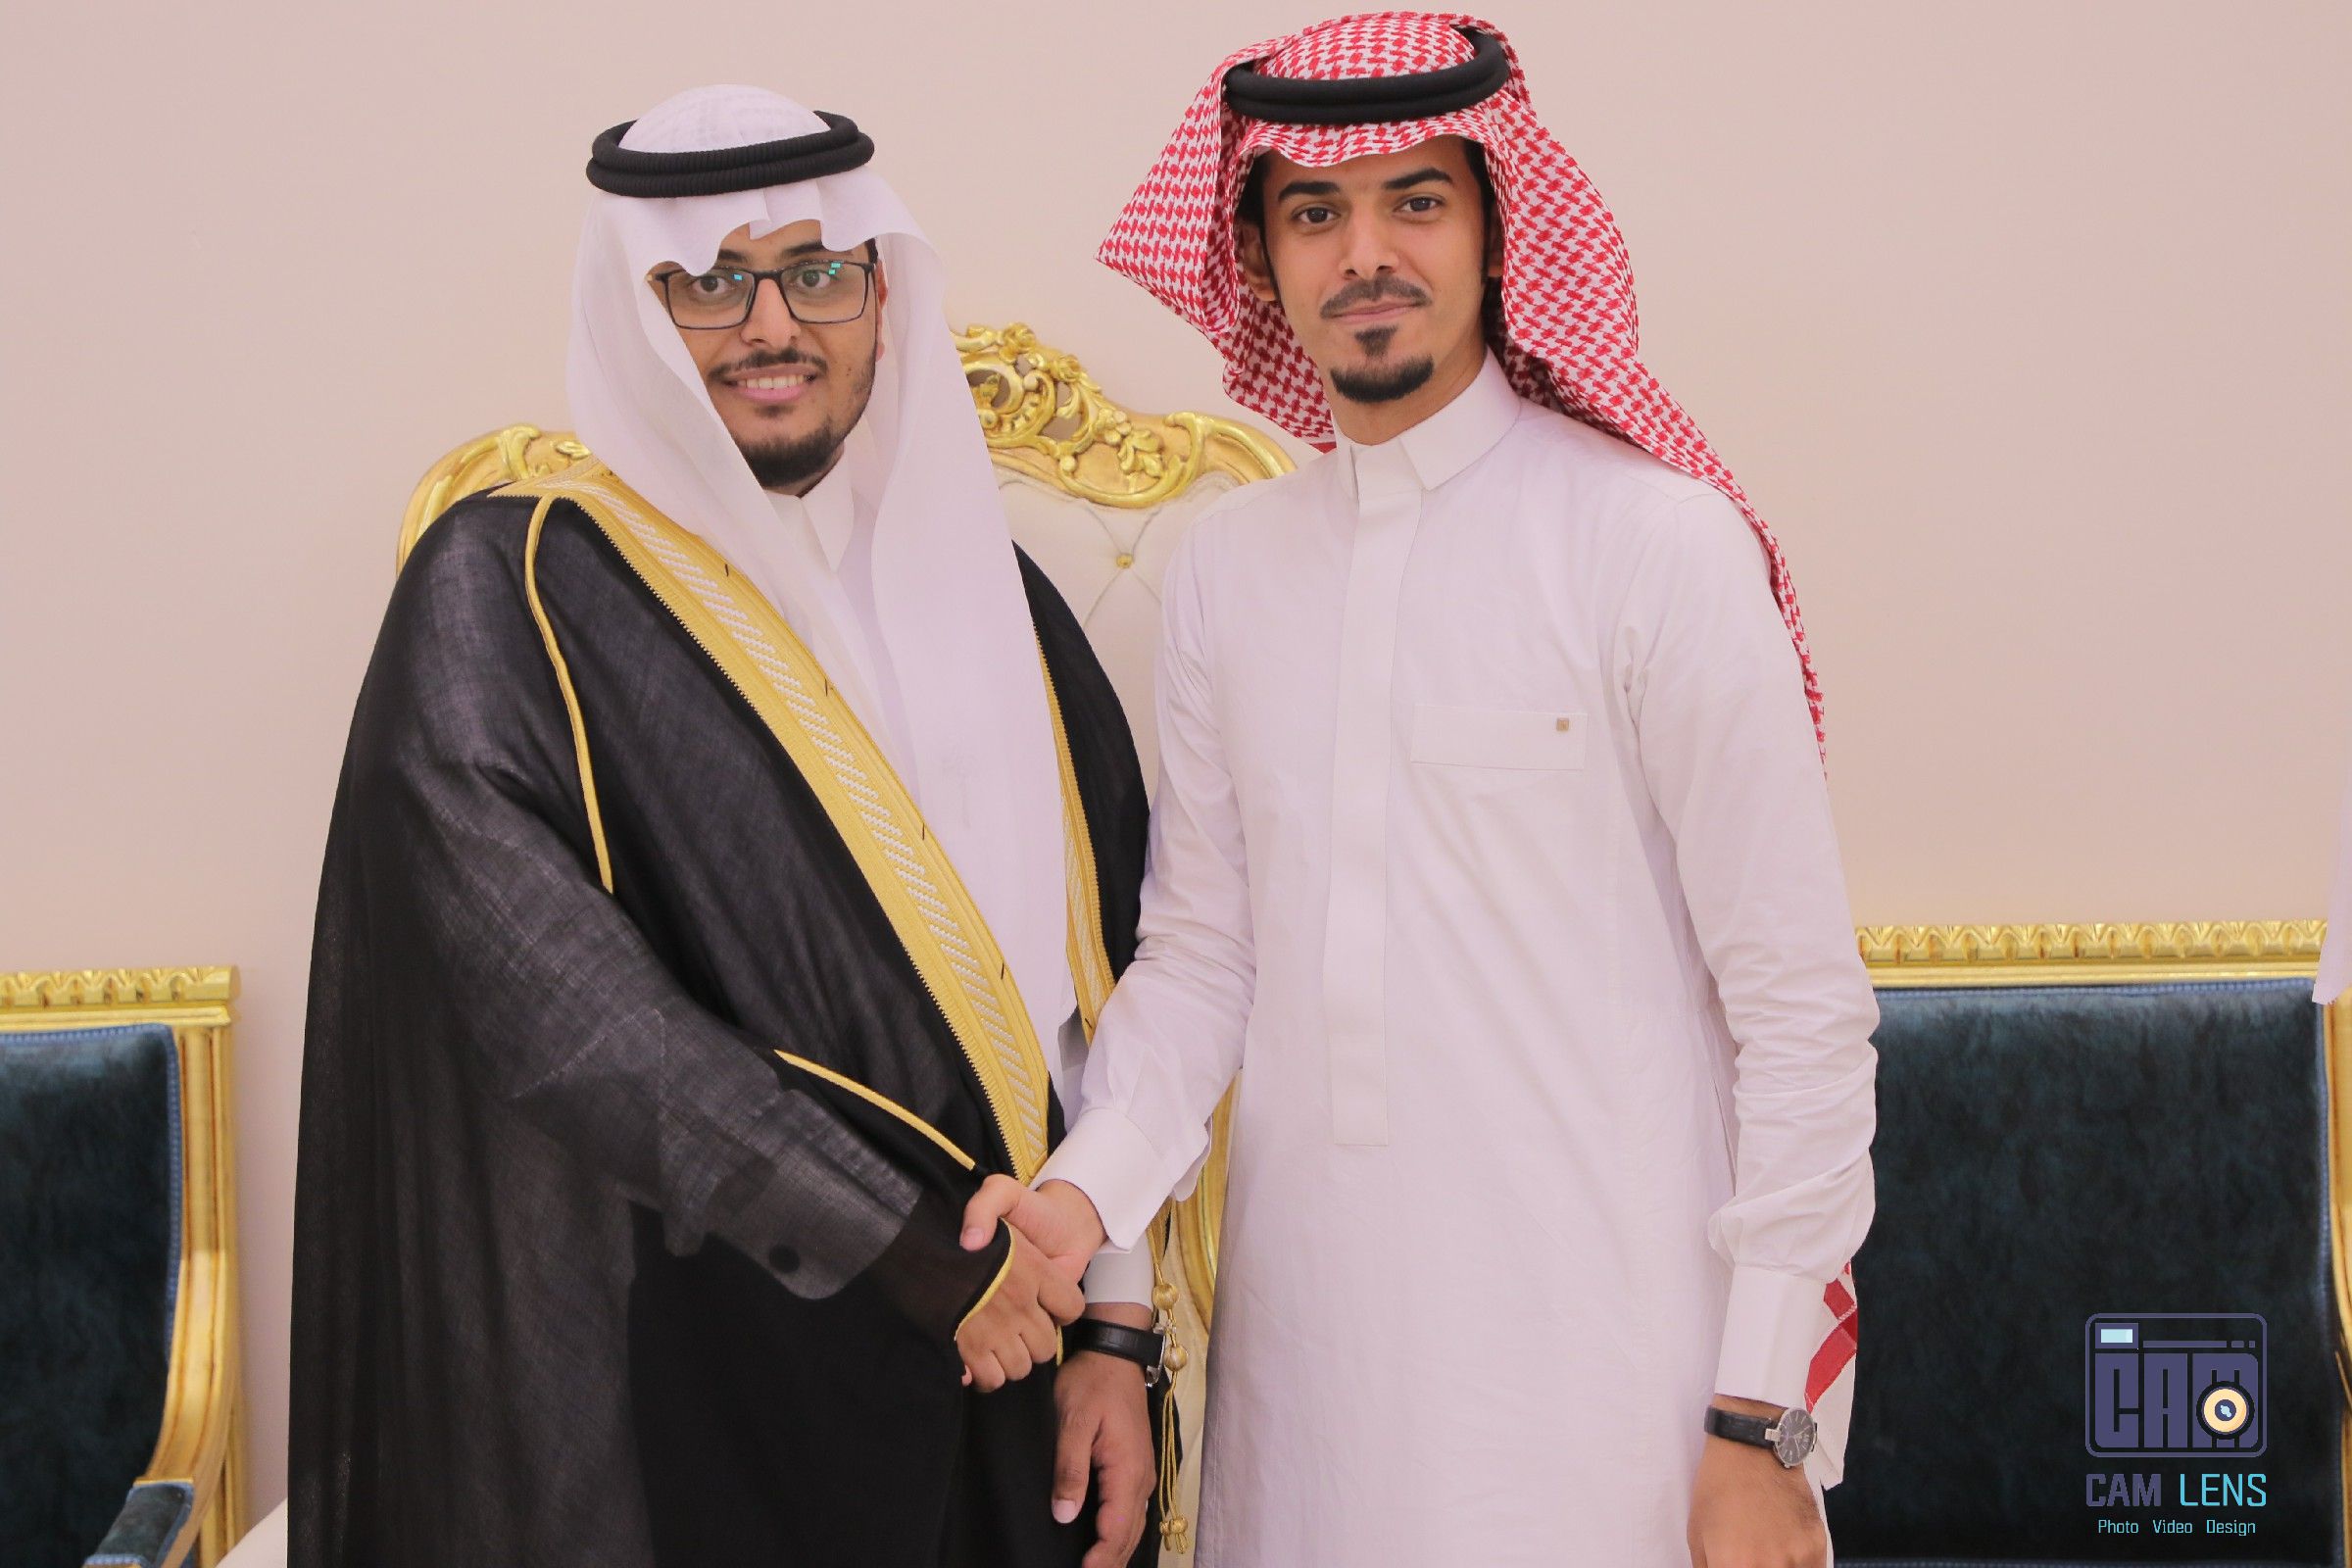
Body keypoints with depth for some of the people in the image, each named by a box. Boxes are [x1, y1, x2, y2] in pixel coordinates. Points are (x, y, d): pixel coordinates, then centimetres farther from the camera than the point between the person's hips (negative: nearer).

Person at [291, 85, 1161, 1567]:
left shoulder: (987, 593, 9)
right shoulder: (512, 584, -7)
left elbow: (1096, 989, 9)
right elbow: (548, 989, -19)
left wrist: (1114, 1328, 3)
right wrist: (899, 1243, -19)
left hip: (995, 1380, 5)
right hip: (681, 1384, -4)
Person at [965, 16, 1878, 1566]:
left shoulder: (1658, 542, -8)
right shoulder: (1227, 569, 7)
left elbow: (1800, 1001, -7)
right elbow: (1201, 953, 11)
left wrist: (1763, 1429, -9)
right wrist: (1090, 1189, -7)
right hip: (1308, 1349, 4)